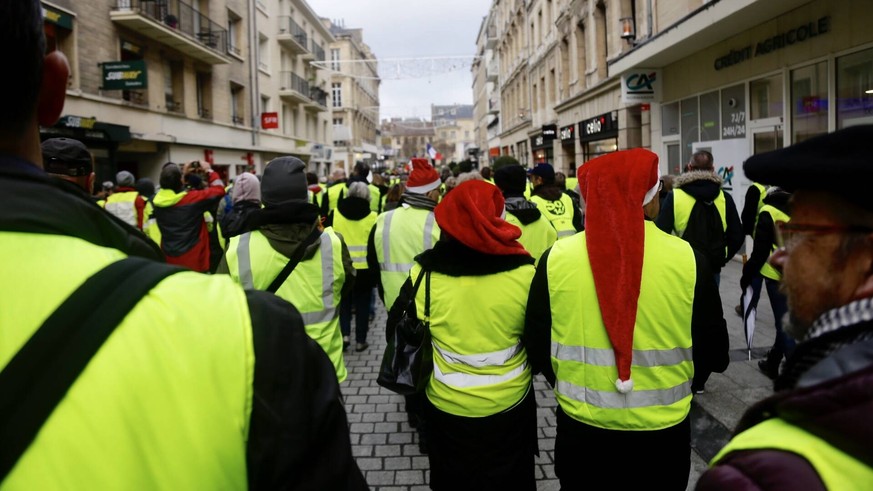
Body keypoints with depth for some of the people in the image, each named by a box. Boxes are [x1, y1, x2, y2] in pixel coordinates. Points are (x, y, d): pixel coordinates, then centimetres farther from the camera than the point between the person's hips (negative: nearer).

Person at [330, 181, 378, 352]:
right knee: (362, 304, 9)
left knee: (344, 302, 16)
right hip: (364, 268, -1)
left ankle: (344, 334, 5)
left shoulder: (336, 213, -2)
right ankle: (360, 340, 13)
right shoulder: (372, 217, -7)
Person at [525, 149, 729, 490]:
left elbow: (537, 351, -4)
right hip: (662, 433, 0)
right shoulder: (686, 258, -15)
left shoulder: (556, 259, -13)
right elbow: (715, 356, -6)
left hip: (581, 429, 1)